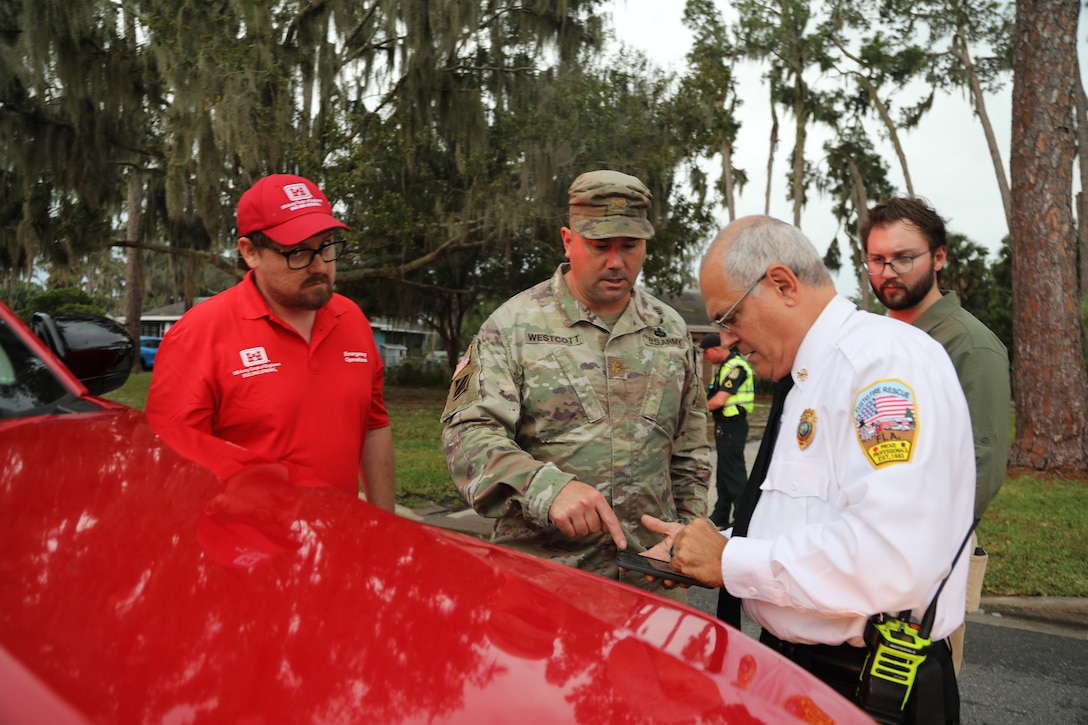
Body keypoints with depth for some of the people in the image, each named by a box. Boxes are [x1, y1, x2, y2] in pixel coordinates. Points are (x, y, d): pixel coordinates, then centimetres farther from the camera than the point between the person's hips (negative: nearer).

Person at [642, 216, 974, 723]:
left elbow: (889, 561, -31)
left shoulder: (887, 358, -20)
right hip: (789, 663, 9)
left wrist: (730, 561, -20)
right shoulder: (801, 383, 11)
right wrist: (698, 550, 1)